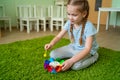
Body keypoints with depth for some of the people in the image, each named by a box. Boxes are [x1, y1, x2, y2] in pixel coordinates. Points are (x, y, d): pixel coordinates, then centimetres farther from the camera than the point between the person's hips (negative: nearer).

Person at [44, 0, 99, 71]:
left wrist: (71, 61, -42)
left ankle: (94, 56, -5)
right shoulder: (69, 23, -12)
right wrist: (51, 44, -27)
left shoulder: (88, 27, -29)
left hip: (86, 51, -5)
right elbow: (59, 36, -4)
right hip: (73, 47, 6)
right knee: (53, 54, -7)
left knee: (75, 65, -33)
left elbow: (87, 49, -33)